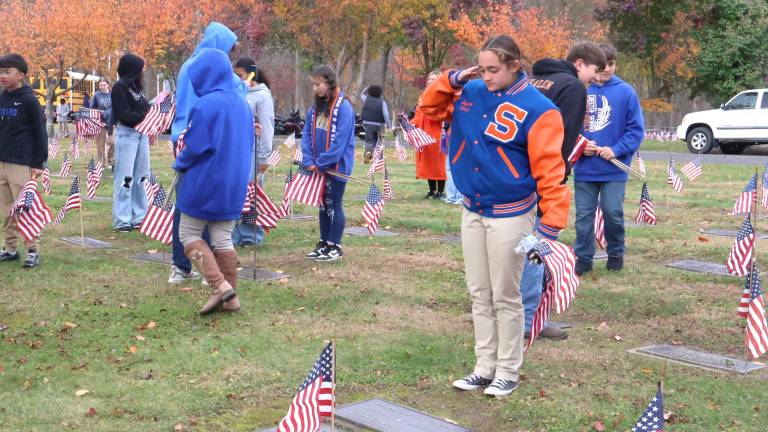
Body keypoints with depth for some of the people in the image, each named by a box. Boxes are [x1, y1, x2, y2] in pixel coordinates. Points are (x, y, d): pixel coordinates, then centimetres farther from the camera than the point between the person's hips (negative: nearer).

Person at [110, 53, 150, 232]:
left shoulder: (136, 85, 13)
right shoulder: (120, 87, -10)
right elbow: (124, 115, -16)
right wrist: (146, 116, -19)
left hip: (142, 133, 8)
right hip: (127, 134, -8)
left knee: (140, 177, 11)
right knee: (125, 178, -5)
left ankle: (138, 217, 18)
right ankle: (121, 221, 0)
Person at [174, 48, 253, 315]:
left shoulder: (207, 104, -18)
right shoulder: (241, 103, 5)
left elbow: (195, 146, -16)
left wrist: (180, 164, 2)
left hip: (205, 182, -7)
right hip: (234, 183, 7)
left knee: (189, 234, 7)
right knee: (223, 238, 12)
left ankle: (220, 285, -7)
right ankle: (229, 298, 13)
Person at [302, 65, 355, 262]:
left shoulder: (343, 107, -14)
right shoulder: (314, 108, 7)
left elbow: (340, 140, -19)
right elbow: (307, 135, 7)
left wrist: (322, 163, -17)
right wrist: (309, 161, -6)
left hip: (337, 166, -6)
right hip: (318, 168, 7)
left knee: (334, 205, 1)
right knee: (323, 204, 13)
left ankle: (335, 246, 10)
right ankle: (324, 243, 23)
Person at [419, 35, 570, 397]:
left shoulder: (536, 108, -14)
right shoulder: (471, 93, 3)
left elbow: (549, 171, -16)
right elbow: (431, 109, 17)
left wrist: (551, 224, -20)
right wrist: (451, 80, -1)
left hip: (510, 215, -6)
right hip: (472, 212, 6)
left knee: (505, 298, 4)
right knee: (480, 295, 13)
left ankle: (508, 372, 18)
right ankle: (485, 367, 24)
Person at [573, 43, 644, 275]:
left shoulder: (625, 92, -4)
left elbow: (636, 129, -3)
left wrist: (616, 150, -14)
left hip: (614, 169, -1)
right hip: (584, 167, 1)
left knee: (613, 213, 4)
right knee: (583, 215, 7)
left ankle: (616, 254, 24)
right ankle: (583, 257, 19)